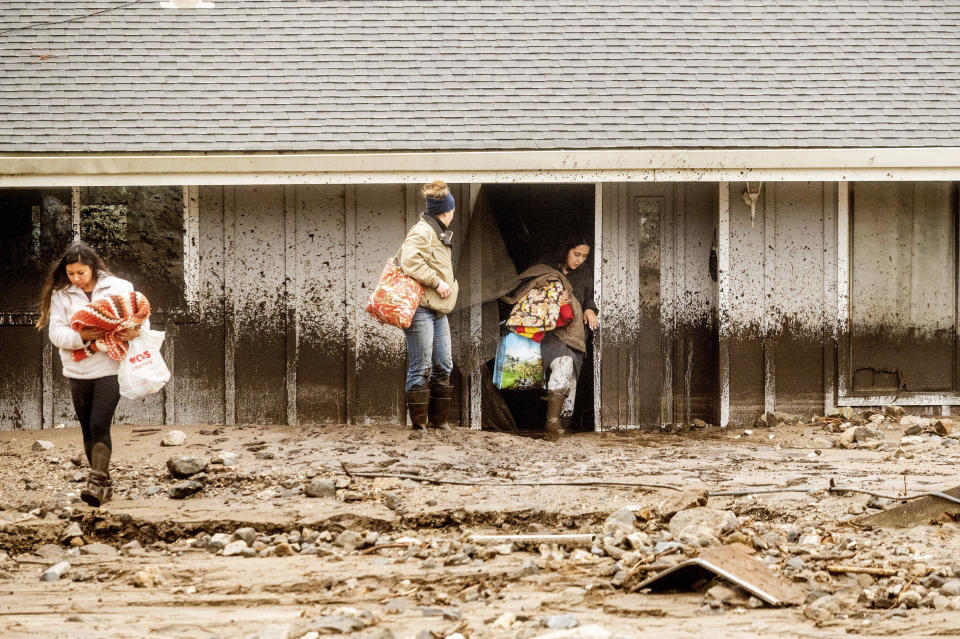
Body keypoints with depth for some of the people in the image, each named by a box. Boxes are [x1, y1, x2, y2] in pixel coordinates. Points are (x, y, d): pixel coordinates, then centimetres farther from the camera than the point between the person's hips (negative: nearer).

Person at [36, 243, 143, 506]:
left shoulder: (118, 287, -2)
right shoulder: (60, 294, 3)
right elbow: (56, 331, -3)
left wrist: (136, 331, -21)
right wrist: (81, 337, -21)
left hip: (109, 368, -3)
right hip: (78, 372, 3)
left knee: (99, 426, -15)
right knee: (88, 430, 10)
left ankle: (97, 483, -20)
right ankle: (105, 483, 22)